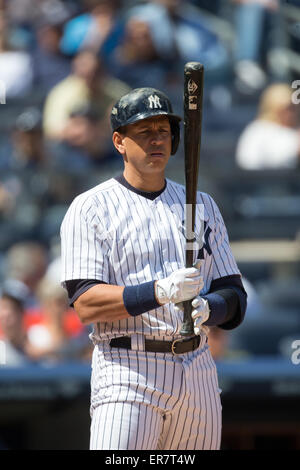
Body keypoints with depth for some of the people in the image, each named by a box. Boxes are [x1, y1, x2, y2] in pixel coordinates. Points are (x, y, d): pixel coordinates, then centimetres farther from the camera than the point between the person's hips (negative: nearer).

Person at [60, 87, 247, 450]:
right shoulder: (89, 209, 0)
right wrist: (159, 292, -26)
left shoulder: (202, 205, 16)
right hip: (128, 372, -5)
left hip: (197, 370, 5)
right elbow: (85, 305, -11)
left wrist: (207, 308, -14)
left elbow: (234, 295, 11)